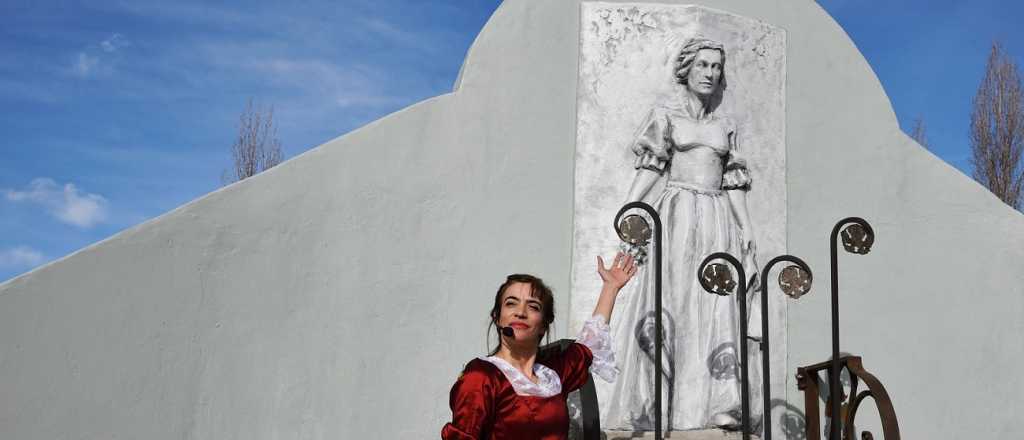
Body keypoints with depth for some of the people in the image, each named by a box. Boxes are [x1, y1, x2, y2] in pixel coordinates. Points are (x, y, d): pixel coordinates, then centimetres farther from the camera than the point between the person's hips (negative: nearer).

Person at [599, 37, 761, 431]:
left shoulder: (726, 126, 17)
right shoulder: (665, 114, 7)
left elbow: (733, 181, 15)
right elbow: (650, 166, -2)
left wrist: (745, 225, 4)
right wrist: (630, 208, -15)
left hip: (717, 220, 4)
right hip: (677, 215, -4)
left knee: (717, 308, -3)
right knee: (667, 301, -9)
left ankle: (719, 403, -5)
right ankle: (652, 403, -9)